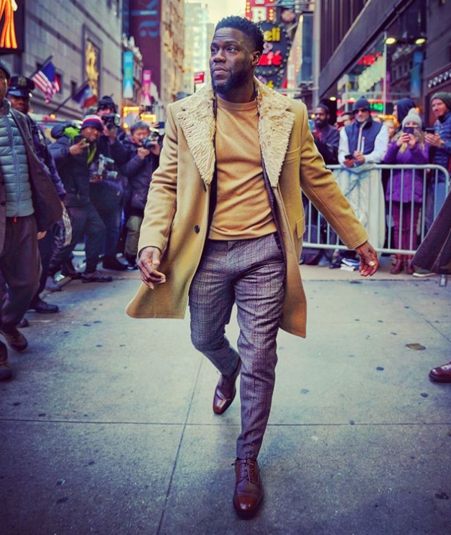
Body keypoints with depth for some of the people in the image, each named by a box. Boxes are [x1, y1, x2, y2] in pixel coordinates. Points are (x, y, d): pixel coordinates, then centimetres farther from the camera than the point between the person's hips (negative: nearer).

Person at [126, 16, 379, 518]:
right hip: (206, 251, 2)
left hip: (263, 252, -1)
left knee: (259, 361, 2)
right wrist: (153, 241, -13)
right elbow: (165, 182, 2)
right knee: (205, 340, 18)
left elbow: (318, 181, 8)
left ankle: (248, 460, 24)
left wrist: (359, 240, 9)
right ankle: (229, 372, 57)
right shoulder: (185, 113, 3)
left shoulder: (288, 114, 2)